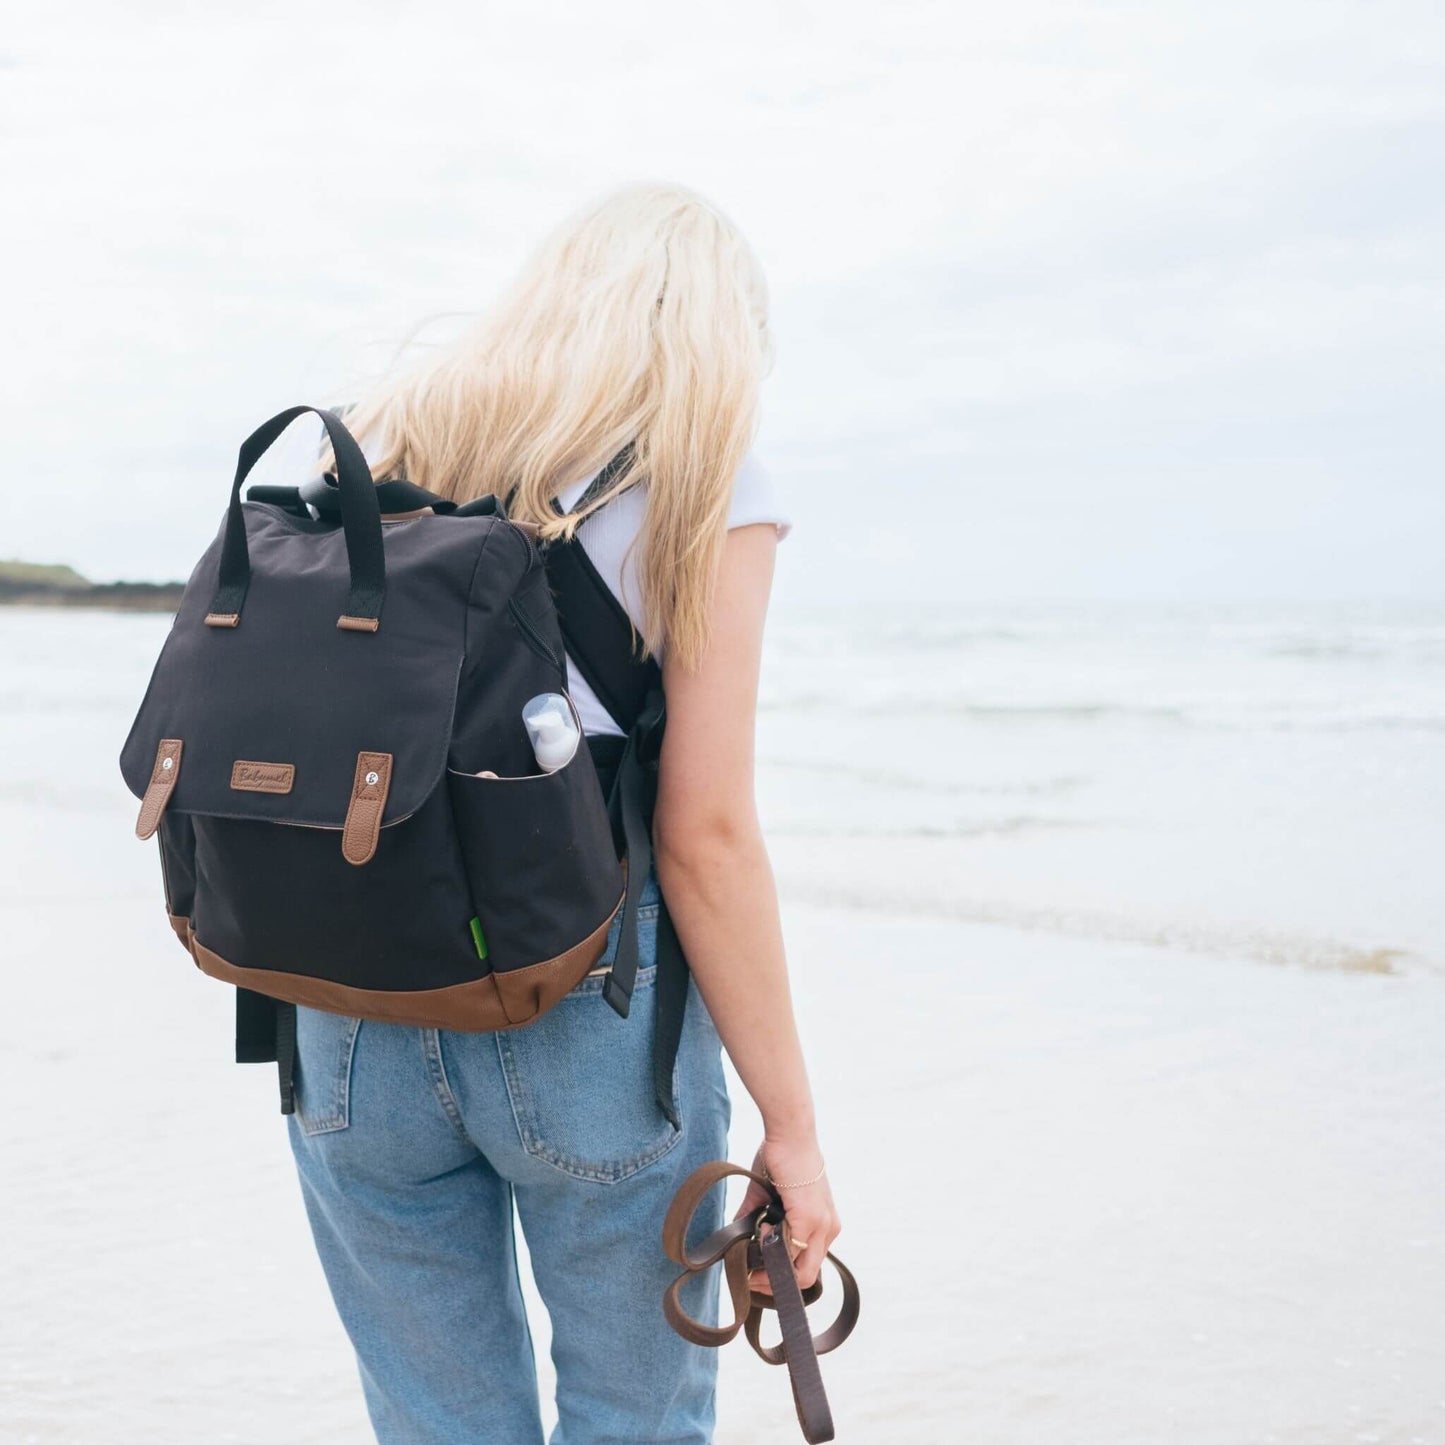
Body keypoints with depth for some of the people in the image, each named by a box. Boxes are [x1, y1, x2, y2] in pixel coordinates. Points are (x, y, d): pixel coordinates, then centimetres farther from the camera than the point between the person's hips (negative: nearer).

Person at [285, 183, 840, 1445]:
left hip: (353, 1013, 4)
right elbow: (705, 835, -11)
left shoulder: (381, 445, 10)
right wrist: (793, 1125, -5)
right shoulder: (702, 486, -5)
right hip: (587, 1016, -4)